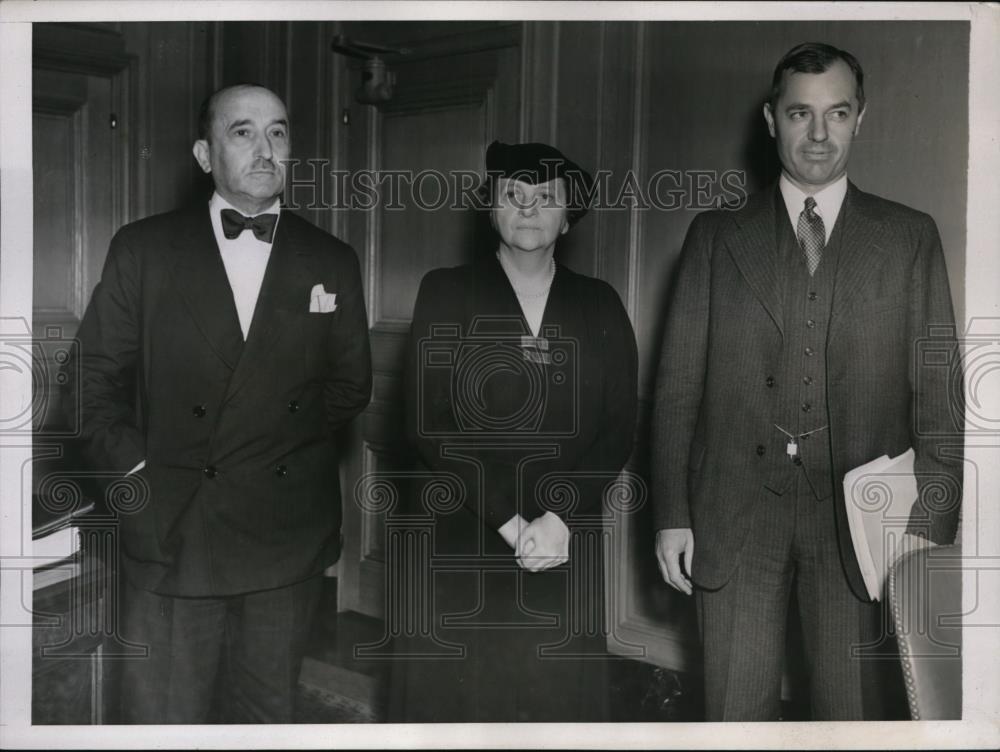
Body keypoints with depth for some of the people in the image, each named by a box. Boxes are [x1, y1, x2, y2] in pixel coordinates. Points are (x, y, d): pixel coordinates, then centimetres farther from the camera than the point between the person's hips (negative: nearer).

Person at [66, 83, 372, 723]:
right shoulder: (143, 249, 1)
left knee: (266, 715, 15)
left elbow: (351, 385, 11)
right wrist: (137, 473, -5)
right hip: (171, 532, -1)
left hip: (289, 541, 2)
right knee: (162, 719, 5)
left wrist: (291, 445, 1)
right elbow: (96, 377, 2)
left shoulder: (333, 262, 5)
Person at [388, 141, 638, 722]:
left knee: (559, 701, 4)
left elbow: (620, 429, 4)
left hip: (566, 547, 2)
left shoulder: (600, 304, 10)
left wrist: (559, 518, -10)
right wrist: (510, 523, -11)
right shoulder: (446, 292, 4)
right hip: (461, 543, -1)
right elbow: (430, 425, -4)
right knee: (455, 698, 3)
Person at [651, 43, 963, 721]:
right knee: (737, 715, 6)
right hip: (735, 516, 0)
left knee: (856, 715, 6)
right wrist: (671, 514, 0)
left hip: (858, 517, 0)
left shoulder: (910, 238, 7)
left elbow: (938, 394, 4)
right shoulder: (716, 235, 8)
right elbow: (678, 387, 5)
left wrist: (932, 523, -4)